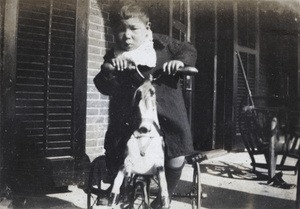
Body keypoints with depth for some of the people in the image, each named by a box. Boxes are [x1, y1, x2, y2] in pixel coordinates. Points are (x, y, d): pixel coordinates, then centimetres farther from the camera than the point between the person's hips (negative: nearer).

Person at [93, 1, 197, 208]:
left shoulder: (162, 43, 1)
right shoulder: (113, 57, 1)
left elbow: (189, 50, 11)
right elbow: (105, 87, -7)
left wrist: (180, 61, -11)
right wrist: (108, 71, -28)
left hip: (166, 114, 0)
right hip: (129, 118, 1)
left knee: (176, 158, -9)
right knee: (116, 163, 1)